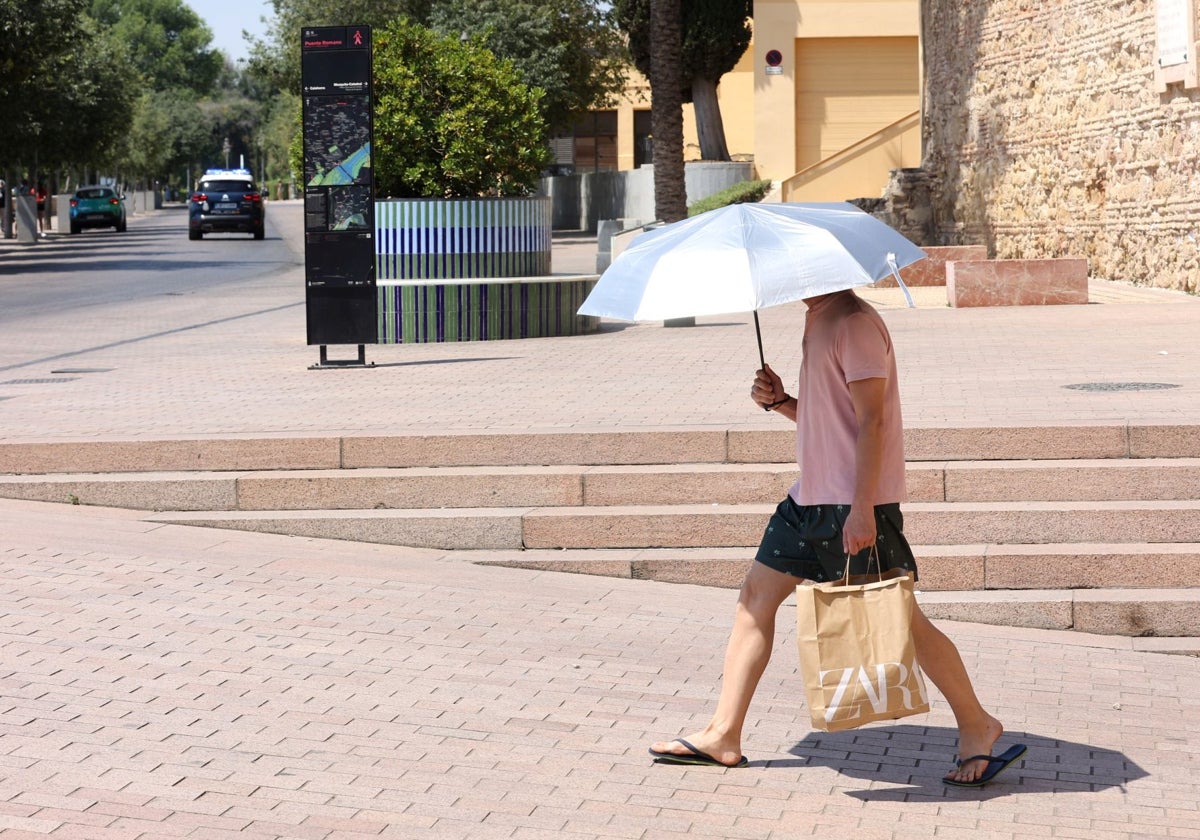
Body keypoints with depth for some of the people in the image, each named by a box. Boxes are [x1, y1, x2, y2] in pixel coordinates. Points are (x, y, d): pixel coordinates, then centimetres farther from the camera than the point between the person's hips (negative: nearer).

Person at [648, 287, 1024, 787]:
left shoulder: (854, 323, -15)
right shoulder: (817, 323, 15)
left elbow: (871, 420, -20)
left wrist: (861, 510, -24)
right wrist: (779, 401, 3)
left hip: (854, 504, -10)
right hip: (811, 497, 10)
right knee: (755, 598, 9)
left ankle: (976, 727, 12)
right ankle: (723, 736, 15)